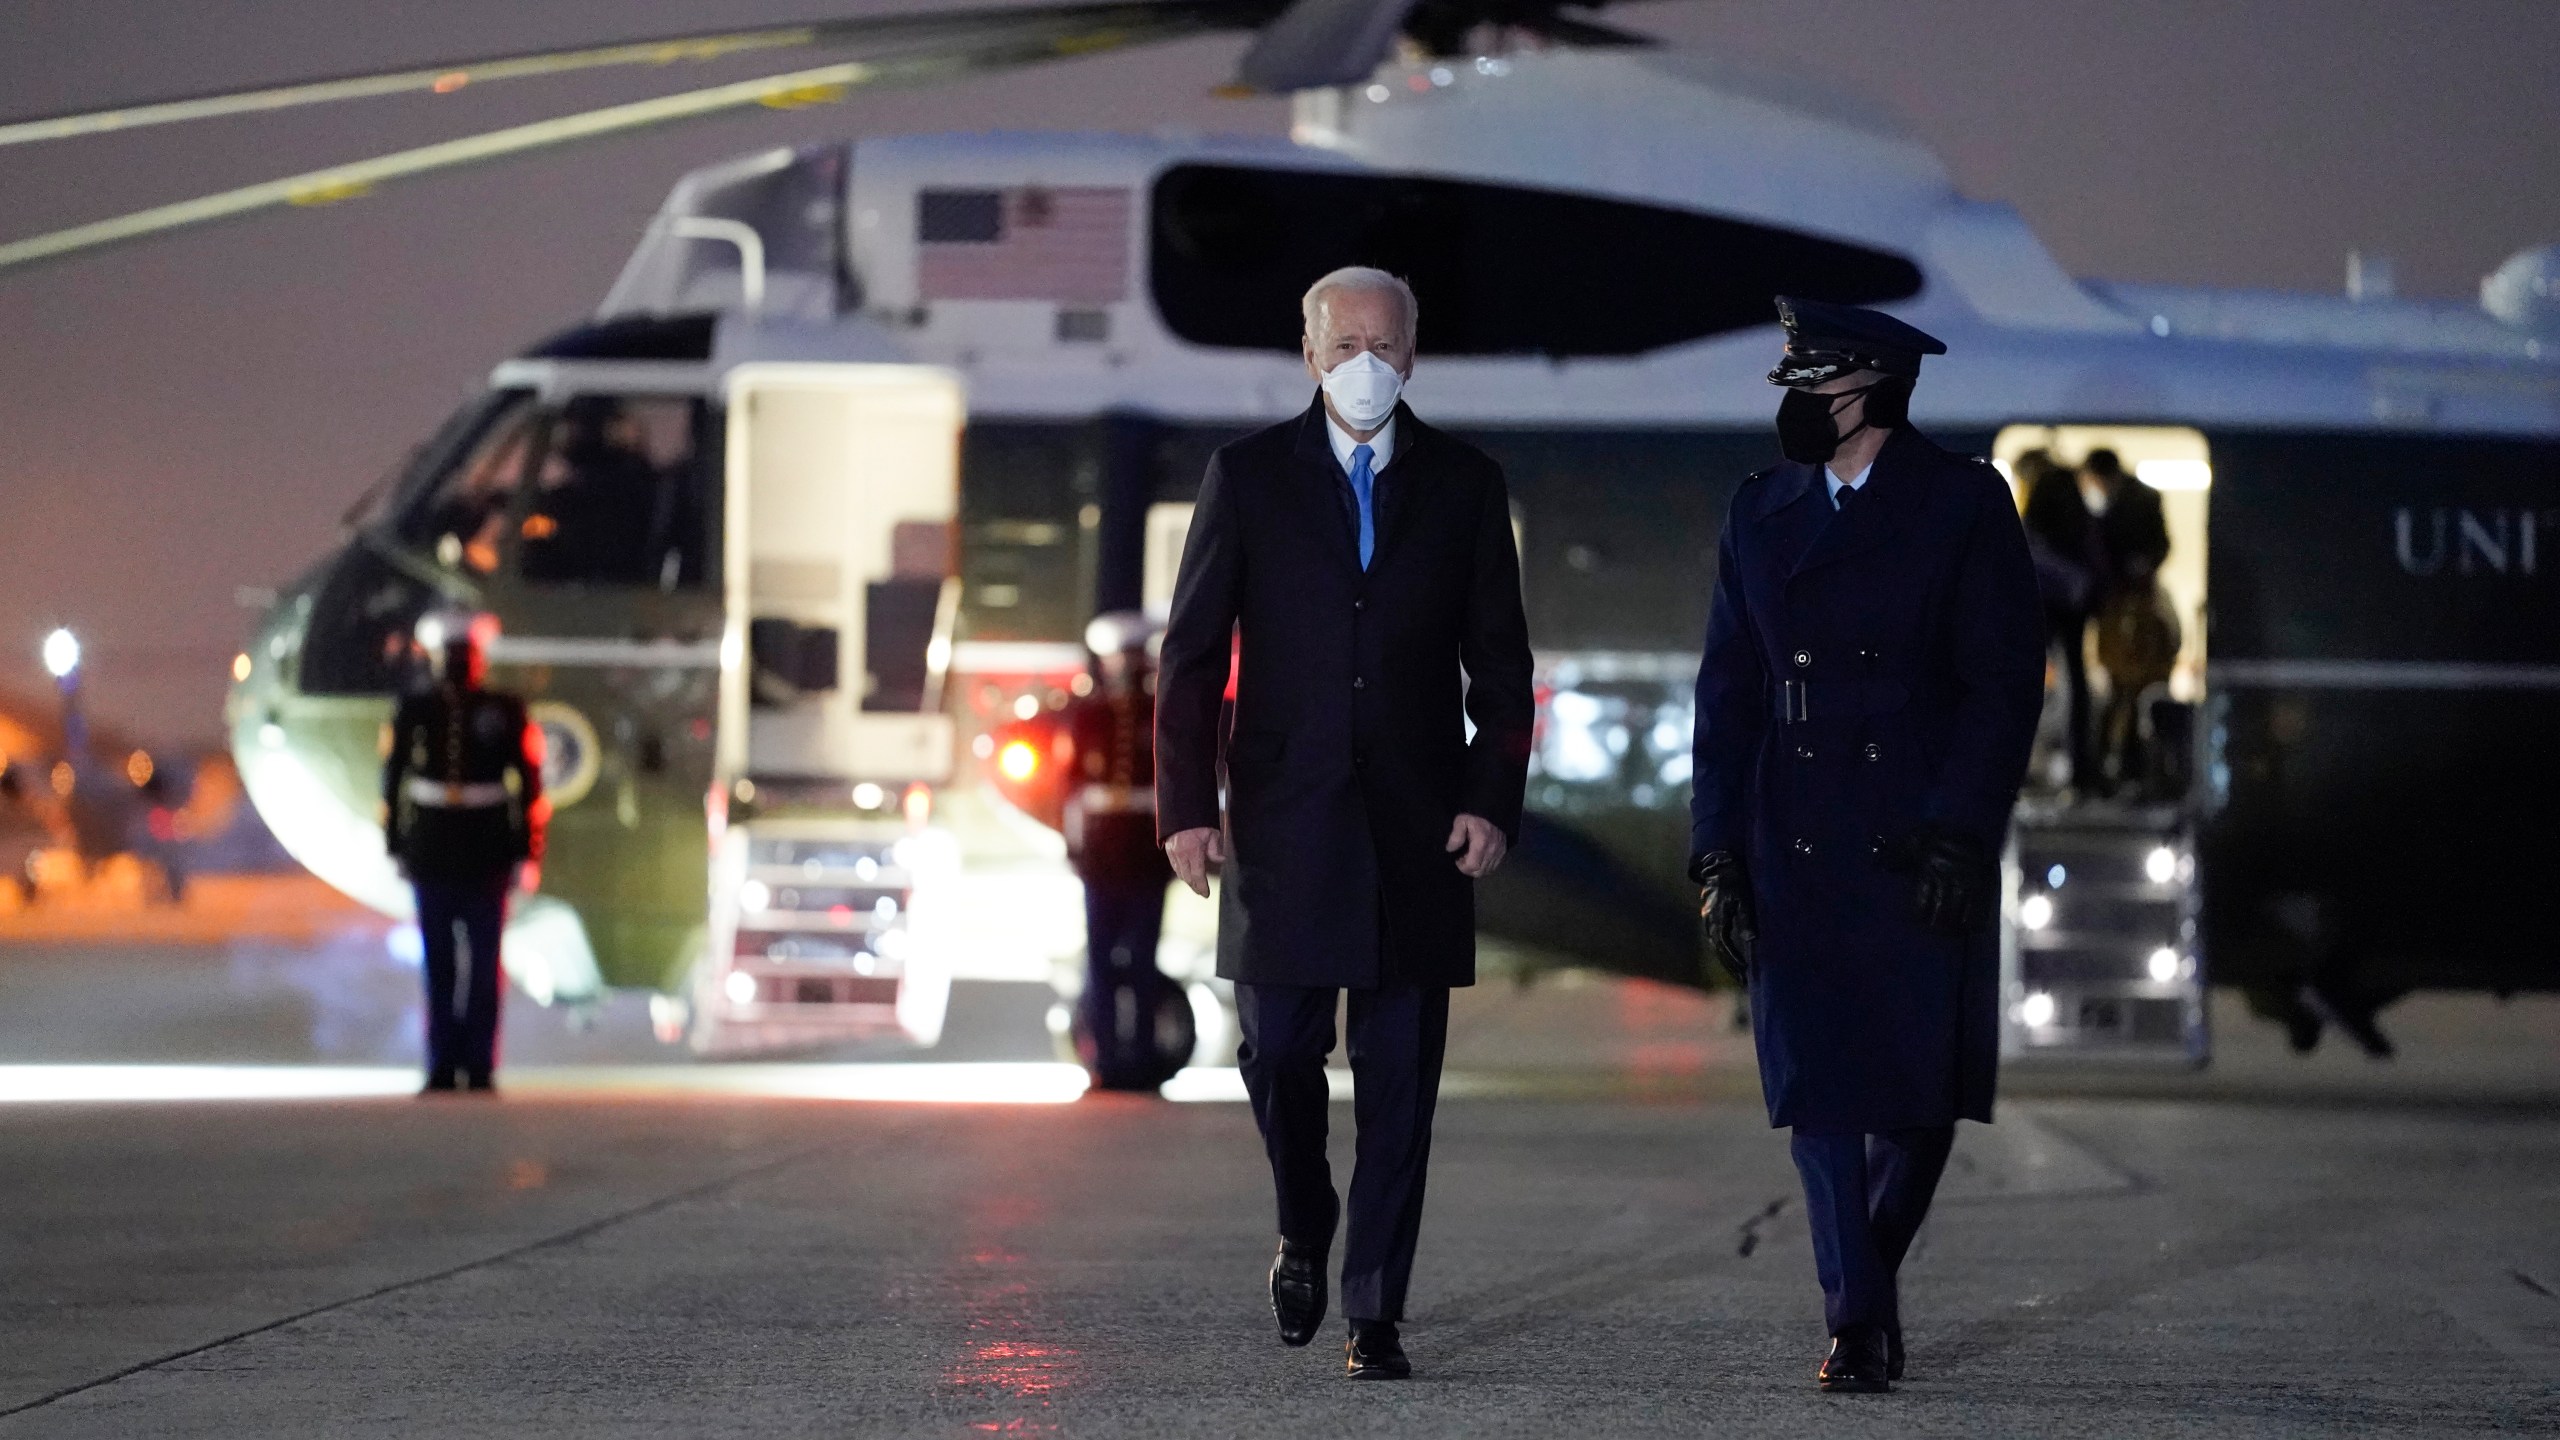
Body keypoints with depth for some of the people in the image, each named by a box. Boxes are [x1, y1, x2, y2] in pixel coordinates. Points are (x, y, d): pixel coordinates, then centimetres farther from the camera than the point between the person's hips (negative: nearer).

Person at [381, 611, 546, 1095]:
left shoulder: (506, 713, 1)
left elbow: (530, 783, 2)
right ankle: (441, 1067, 5)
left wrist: (527, 851, -3)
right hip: (431, 853, 1)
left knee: (484, 963, -2)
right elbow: (393, 779, 7)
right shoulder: (413, 713, 5)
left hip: (488, 853, -1)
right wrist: (395, 845, 3)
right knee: (439, 963, 2)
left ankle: (480, 1066, 2)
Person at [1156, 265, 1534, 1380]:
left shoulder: (1465, 485, 7)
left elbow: (1499, 663, 8)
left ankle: (1375, 1314, 5)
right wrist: (1186, 805, -5)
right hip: (1283, 820, 0)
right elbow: (1193, 653, 3)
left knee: (1399, 1077, 0)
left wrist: (1494, 802, -4)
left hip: (1417, 827, 1)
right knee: (1277, 1052, -1)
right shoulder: (1249, 477, 4)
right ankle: (1304, 1234, 27)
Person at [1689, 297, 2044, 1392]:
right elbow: (1728, 690, 11)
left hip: (1924, 846, -2)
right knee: (1819, 1084, -4)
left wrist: (1959, 835, -12)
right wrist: (1717, 851, 3)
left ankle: (1873, 1271, 25)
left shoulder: (1963, 505, -1)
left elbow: (2005, 684, -4)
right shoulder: (1761, 513, 11)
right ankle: (1855, 1320, 0)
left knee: (1923, 1084, 1)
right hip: (1797, 850, 3)